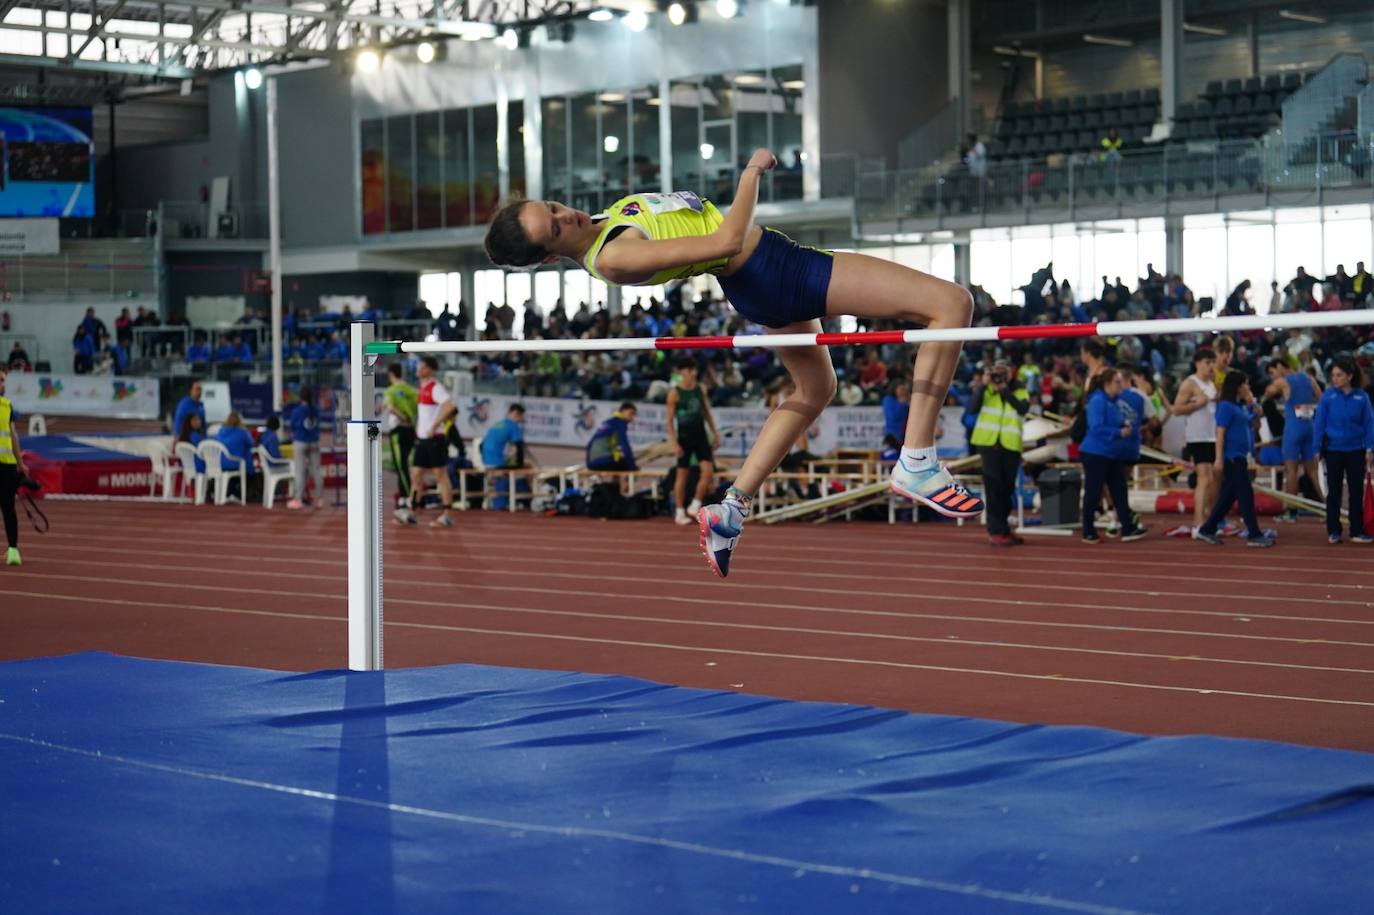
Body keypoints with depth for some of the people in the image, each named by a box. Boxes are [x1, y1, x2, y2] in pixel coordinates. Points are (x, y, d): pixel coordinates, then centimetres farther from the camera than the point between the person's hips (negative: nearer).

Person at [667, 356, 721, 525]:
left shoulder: (701, 388, 6)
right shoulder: (675, 393, -8)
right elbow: (670, 420, -6)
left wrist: (715, 433, 12)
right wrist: (674, 443, -13)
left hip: (701, 435, 4)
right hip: (684, 437, -4)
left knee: (708, 471, -8)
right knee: (682, 475, 2)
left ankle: (695, 505, 5)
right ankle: (680, 512, 11)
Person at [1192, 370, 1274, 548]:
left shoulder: (1240, 407, 14)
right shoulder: (1226, 406, -12)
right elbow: (1220, 433, -16)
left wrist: (1250, 403, 12)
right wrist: (1219, 459, -21)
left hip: (1239, 457, 9)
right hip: (1231, 457, -9)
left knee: (1228, 496, 10)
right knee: (1245, 495, -7)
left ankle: (1206, 530, 16)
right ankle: (1254, 535, -5)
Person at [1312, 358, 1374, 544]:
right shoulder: (1328, 395, -5)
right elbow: (1319, 422, -2)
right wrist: (1317, 448, -4)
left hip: (1356, 451, 0)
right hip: (1333, 450, 0)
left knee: (1357, 491, 5)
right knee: (1334, 491, 7)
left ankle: (1357, 531, 11)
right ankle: (1333, 531, 15)